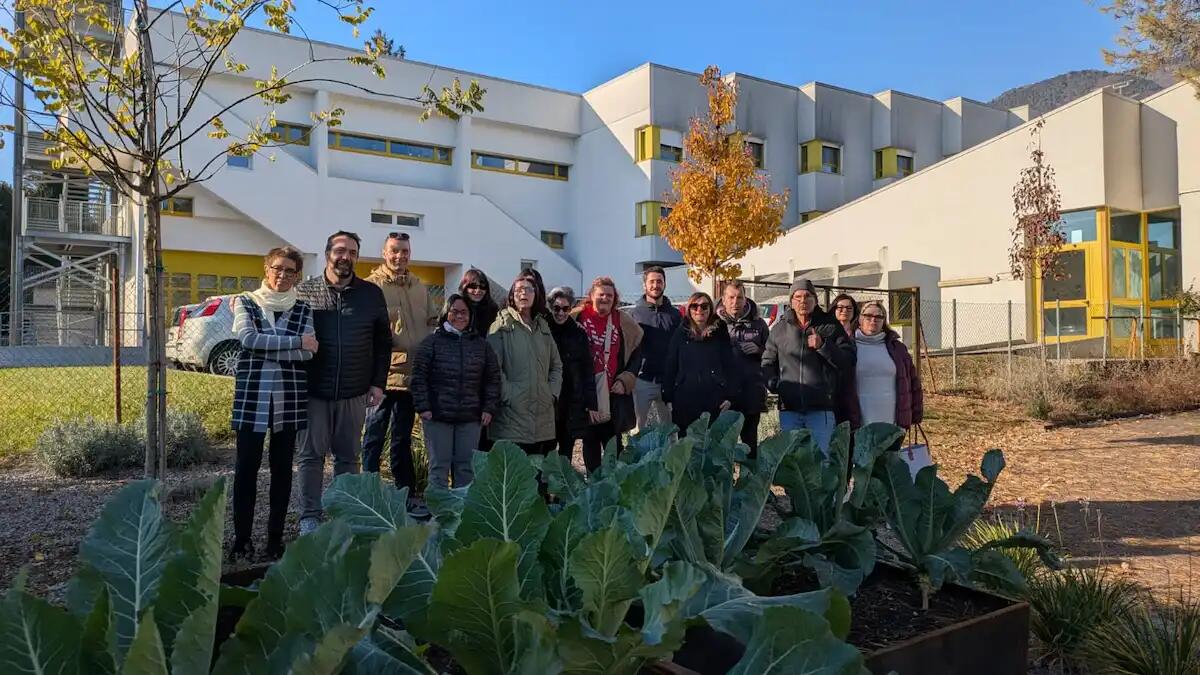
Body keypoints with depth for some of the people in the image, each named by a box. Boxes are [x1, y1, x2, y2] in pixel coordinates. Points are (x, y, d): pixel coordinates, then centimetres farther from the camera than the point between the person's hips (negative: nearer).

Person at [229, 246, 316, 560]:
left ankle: (275, 537, 15)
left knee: (282, 467, 7)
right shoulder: (245, 302, 6)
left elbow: (307, 352, -6)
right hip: (252, 395, -1)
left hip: (289, 398, 2)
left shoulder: (303, 309, 8)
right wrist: (295, 341, -13)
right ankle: (241, 538, 10)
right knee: (246, 466, 0)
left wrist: (264, 345, -11)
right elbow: (249, 339, -12)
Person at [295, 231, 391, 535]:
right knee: (311, 455, 5)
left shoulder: (372, 294, 5)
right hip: (314, 391, -1)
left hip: (355, 393, 1)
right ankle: (309, 517, 14)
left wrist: (378, 382, 2)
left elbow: (383, 342, 8)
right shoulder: (304, 291, 1)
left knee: (349, 456, 10)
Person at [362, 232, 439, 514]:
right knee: (375, 436, 4)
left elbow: (433, 322, 17)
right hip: (383, 371, -6)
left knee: (403, 437, 16)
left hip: (412, 372, 6)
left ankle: (406, 494, 25)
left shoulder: (420, 287, 11)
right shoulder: (372, 285, -7)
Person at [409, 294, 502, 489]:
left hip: (470, 418, 3)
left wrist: (489, 408, 3)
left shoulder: (481, 344, 9)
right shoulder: (432, 342, 1)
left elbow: (493, 378, 10)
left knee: (466, 467, 9)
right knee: (439, 465, 3)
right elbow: (418, 376, -3)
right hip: (437, 415, -3)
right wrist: (422, 406, -9)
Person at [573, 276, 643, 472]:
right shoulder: (578, 317, -2)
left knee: (613, 442, 1)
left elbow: (637, 351, 10)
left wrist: (626, 380, 1)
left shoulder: (624, 322, 2)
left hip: (613, 393, 0)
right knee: (590, 441, 12)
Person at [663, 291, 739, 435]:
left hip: (714, 402, 0)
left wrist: (730, 396, -2)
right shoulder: (681, 334, 7)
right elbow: (669, 368, 6)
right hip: (684, 401, 0)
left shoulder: (720, 334, 6)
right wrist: (668, 398, -1)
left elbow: (730, 366, 5)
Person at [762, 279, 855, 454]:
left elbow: (848, 361, -1)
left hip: (821, 408, -2)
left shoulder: (830, 326, 5)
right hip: (789, 408, 2)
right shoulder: (780, 328, 10)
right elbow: (767, 362, 17)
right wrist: (774, 383, 1)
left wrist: (823, 346, -12)